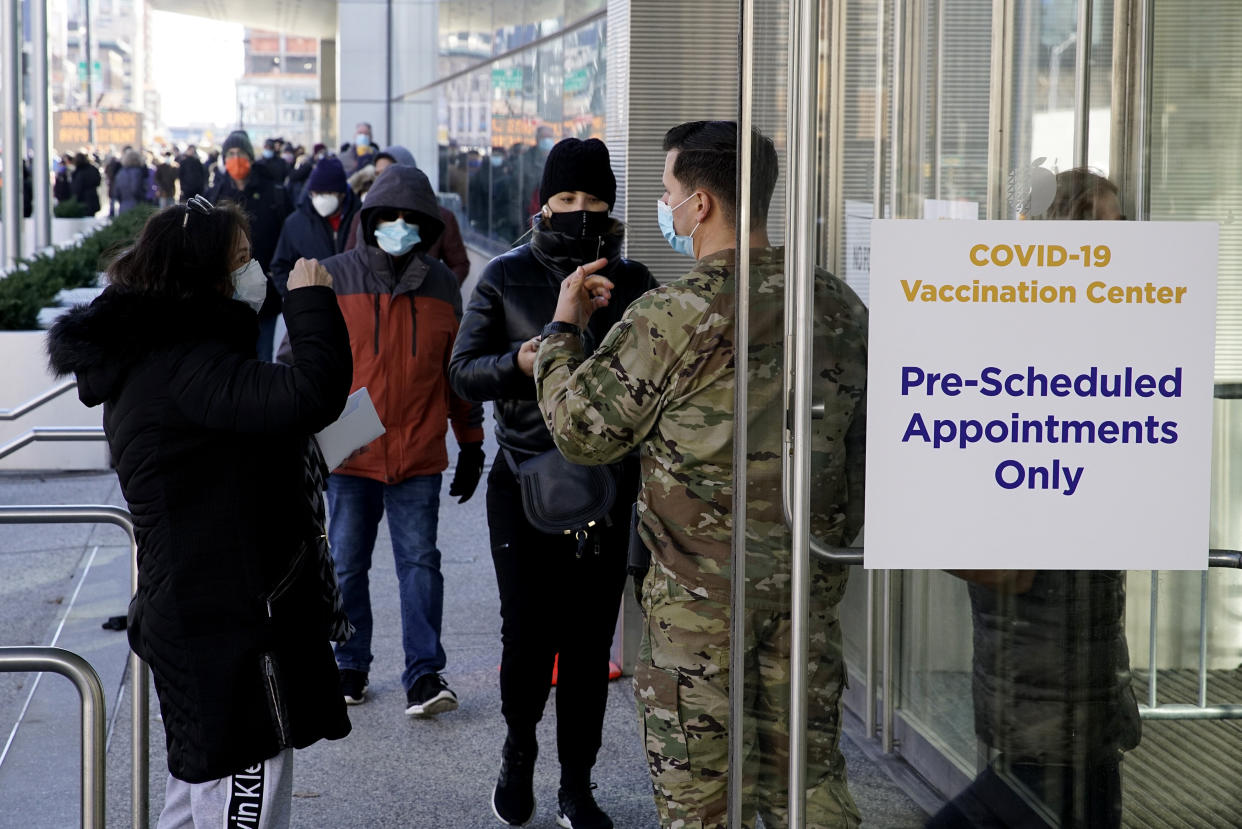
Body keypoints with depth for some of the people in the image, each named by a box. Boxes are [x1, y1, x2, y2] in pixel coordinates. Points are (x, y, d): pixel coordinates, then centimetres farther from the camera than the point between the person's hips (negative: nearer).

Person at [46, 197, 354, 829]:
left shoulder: (149, 355, 13)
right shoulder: (184, 364, -21)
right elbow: (310, 397, -33)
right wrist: (312, 299, -20)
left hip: (187, 611, 11)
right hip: (231, 622, -11)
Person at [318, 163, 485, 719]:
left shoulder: (442, 287, 7)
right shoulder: (336, 278, 0)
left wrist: (471, 444, 15)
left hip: (419, 456, 1)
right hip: (349, 453, -1)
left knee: (420, 562, -2)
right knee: (347, 564, 8)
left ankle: (424, 675, -1)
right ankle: (350, 668, 22)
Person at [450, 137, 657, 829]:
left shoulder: (632, 281, 7)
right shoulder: (506, 276, 3)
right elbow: (463, 370, 1)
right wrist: (518, 363, -18)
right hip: (524, 479, -1)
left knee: (590, 639, 4)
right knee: (528, 630, -4)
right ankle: (519, 749, 25)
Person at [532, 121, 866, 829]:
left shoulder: (676, 315, -17)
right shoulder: (840, 306, 4)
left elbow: (581, 430, -10)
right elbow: (862, 447, 12)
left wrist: (563, 328, 5)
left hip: (702, 588, -6)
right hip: (809, 583, 6)